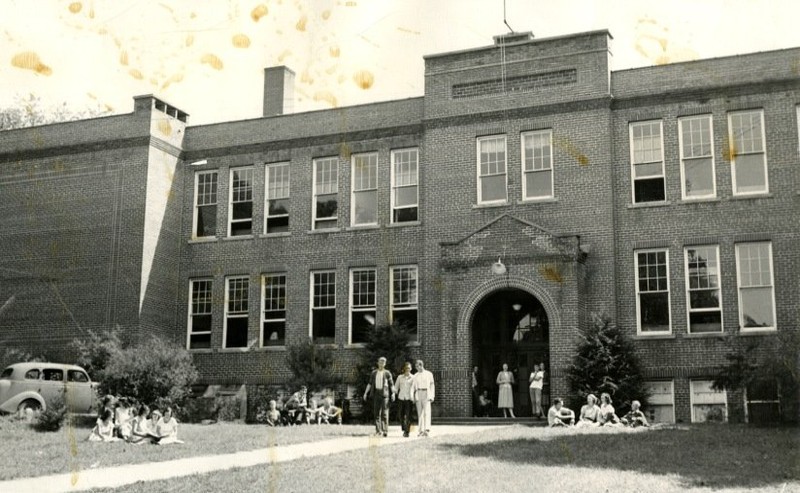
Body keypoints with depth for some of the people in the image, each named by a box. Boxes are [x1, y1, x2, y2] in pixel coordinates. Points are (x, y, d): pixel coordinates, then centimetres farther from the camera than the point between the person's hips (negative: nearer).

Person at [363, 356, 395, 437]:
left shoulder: (387, 373, 2)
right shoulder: (374, 373, 12)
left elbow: (391, 384, 2)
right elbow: (370, 383, 15)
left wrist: (393, 393, -10)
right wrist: (366, 393, 9)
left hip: (384, 393, -3)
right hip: (376, 393, 3)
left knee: (384, 412, -9)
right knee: (376, 412, 3)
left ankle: (385, 430, -8)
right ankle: (378, 431, 7)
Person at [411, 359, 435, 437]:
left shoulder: (429, 374, 5)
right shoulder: (415, 376, 12)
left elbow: (432, 386, 5)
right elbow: (413, 387, 7)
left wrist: (432, 396, -3)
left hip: (426, 394, -3)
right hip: (418, 395, 4)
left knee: (427, 412, -17)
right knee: (419, 413, 3)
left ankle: (426, 430, -28)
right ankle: (421, 431, 6)